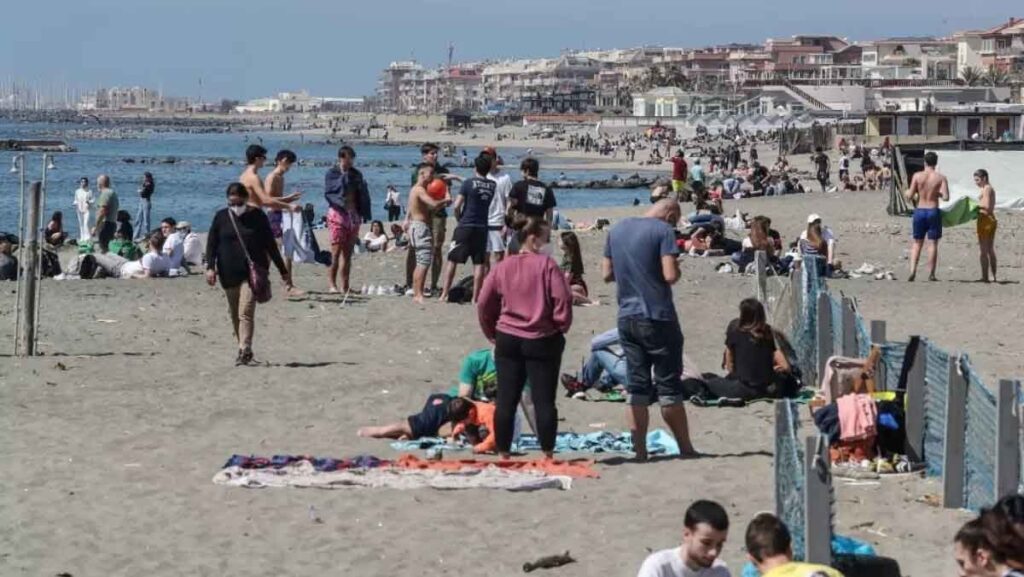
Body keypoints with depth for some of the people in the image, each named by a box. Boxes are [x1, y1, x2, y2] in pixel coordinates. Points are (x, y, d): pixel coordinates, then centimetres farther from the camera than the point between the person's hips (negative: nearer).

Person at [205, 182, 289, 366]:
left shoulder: (257, 216, 0)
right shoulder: (221, 217, 4)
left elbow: (270, 245, 6)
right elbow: (211, 243, 4)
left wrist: (282, 270, 9)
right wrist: (210, 267, -10)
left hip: (252, 272, -3)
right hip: (229, 274, 3)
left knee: (246, 312, -15)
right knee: (234, 314, 10)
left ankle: (244, 351, -20)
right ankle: (244, 349, 23)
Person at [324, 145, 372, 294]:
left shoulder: (356, 174, 14)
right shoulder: (332, 174, 0)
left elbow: (363, 195, 14)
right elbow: (328, 193, -10)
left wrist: (365, 214, 6)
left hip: (353, 214, 5)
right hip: (338, 214, -5)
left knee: (348, 253, 6)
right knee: (336, 251, -10)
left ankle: (345, 286, 8)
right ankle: (331, 284, -9)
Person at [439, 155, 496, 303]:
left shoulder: (469, 183, -9)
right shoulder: (492, 185, 4)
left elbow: (456, 206, -11)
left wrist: (460, 218, 7)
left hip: (465, 226, -3)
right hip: (482, 228, 3)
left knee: (452, 260, 4)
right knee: (479, 263, 5)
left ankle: (444, 295, 3)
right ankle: (475, 297, 3)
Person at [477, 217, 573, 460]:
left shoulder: (503, 267, 3)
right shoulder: (546, 265, -10)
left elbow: (484, 303, 6)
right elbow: (563, 301, -14)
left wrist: (492, 333, 17)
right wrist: (561, 327, 2)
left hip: (508, 340, 4)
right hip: (542, 340, -3)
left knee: (506, 401, 8)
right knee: (544, 401, 2)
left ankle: (503, 454, 10)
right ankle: (548, 455, 4)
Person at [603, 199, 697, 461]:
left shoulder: (617, 229, 10)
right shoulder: (663, 230, -9)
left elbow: (607, 274, 14)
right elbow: (670, 275, -18)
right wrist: (677, 270, 2)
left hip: (627, 318, 5)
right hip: (658, 317, -5)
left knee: (637, 386, 8)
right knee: (669, 385, 2)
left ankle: (639, 450, 6)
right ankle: (685, 448, 11)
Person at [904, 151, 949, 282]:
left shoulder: (917, 176, -3)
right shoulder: (941, 177, -5)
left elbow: (910, 196, -5)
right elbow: (946, 197, -13)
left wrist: (908, 194, 17)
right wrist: (938, 194, 7)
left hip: (919, 211, 1)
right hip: (933, 211, -1)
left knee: (917, 243, 11)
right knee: (933, 243, 5)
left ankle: (912, 271, -2)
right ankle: (931, 274, 4)